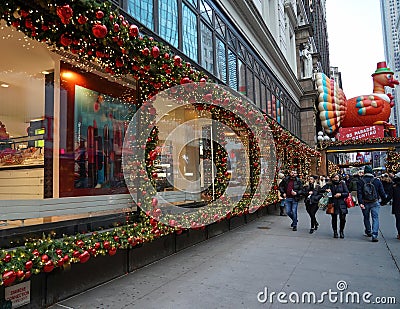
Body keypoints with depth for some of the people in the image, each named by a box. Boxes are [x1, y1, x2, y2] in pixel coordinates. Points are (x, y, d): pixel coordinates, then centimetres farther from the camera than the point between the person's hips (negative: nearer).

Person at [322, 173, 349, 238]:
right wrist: (326, 190, -11)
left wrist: (340, 194, -13)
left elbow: (347, 193, 1)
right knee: (334, 218, 6)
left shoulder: (342, 184, 3)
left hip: (342, 203, 0)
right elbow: (321, 190, 7)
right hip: (333, 204, 1)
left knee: (343, 218, -4)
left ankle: (341, 231, 19)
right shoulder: (329, 185, 4)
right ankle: (335, 232, 22)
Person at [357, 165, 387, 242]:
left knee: (366, 218, 17)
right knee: (375, 218, 0)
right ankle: (374, 235, -11)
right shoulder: (377, 180, -2)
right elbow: (382, 192, 3)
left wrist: (360, 203, -13)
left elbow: (359, 193, -12)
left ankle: (368, 232, 32)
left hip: (365, 203, 0)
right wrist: (384, 199, 18)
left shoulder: (361, 181, -5)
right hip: (375, 203, 0)